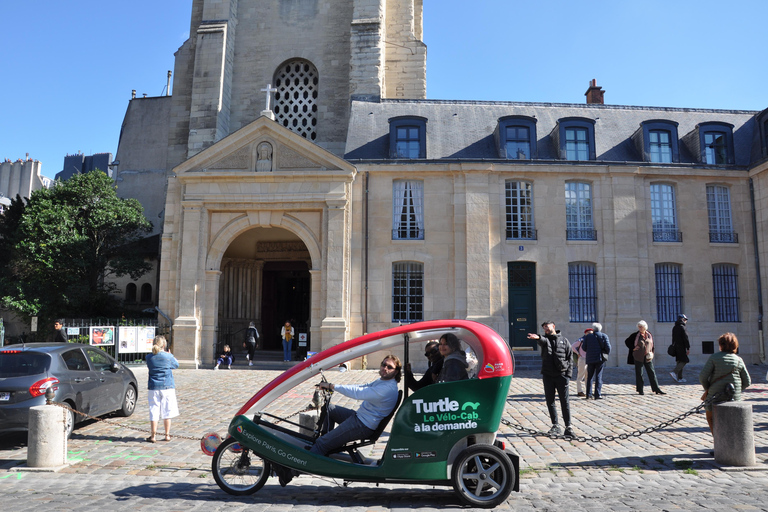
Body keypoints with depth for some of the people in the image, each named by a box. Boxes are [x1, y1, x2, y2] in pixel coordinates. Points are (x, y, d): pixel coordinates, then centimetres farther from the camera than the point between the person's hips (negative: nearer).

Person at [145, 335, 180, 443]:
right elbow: (176, 365, 10)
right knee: (167, 412, 7)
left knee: (154, 411, 5)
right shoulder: (168, 356, -7)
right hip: (167, 387, -1)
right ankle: (167, 435, 12)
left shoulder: (149, 357, -1)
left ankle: (153, 435, 7)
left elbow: (149, 366, 14)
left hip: (153, 387, 2)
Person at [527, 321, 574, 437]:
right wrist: (538, 337, -44)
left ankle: (568, 427, 7)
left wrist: (568, 374, -4)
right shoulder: (545, 339, 8)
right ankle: (555, 426, 16)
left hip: (561, 375, -2)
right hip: (548, 375, 2)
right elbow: (543, 341, -18)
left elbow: (570, 358, 6)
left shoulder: (564, 340, 8)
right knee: (550, 401, 5)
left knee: (565, 402, 0)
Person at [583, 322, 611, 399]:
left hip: (590, 359, 2)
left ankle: (588, 394, 11)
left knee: (589, 376, 11)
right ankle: (597, 395, -3)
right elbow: (608, 347, -7)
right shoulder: (604, 336, -1)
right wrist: (607, 353, 12)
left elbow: (584, 348, 1)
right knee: (598, 377, 1)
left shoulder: (588, 336, 3)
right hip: (600, 358, -2)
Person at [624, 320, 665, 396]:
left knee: (652, 372, 3)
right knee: (639, 373, 2)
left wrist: (652, 352, 4)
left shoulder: (649, 335, 5)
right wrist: (633, 348, -5)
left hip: (647, 357, 2)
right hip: (638, 357, -2)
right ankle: (640, 390, 9)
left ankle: (657, 389, 9)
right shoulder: (635, 335, -3)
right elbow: (627, 341, 5)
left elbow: (652, 345, 17)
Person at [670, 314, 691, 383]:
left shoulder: (674, 328, 15)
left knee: (680, 361, 11)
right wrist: (688, 348, -13)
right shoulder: (682, 327, -11)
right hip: (681, 347, -8)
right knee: (684, 361, -5)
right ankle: (674, 372, -19)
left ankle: (679, 378, 10)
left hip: (676, 346, 8)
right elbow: (685, 338, -14)